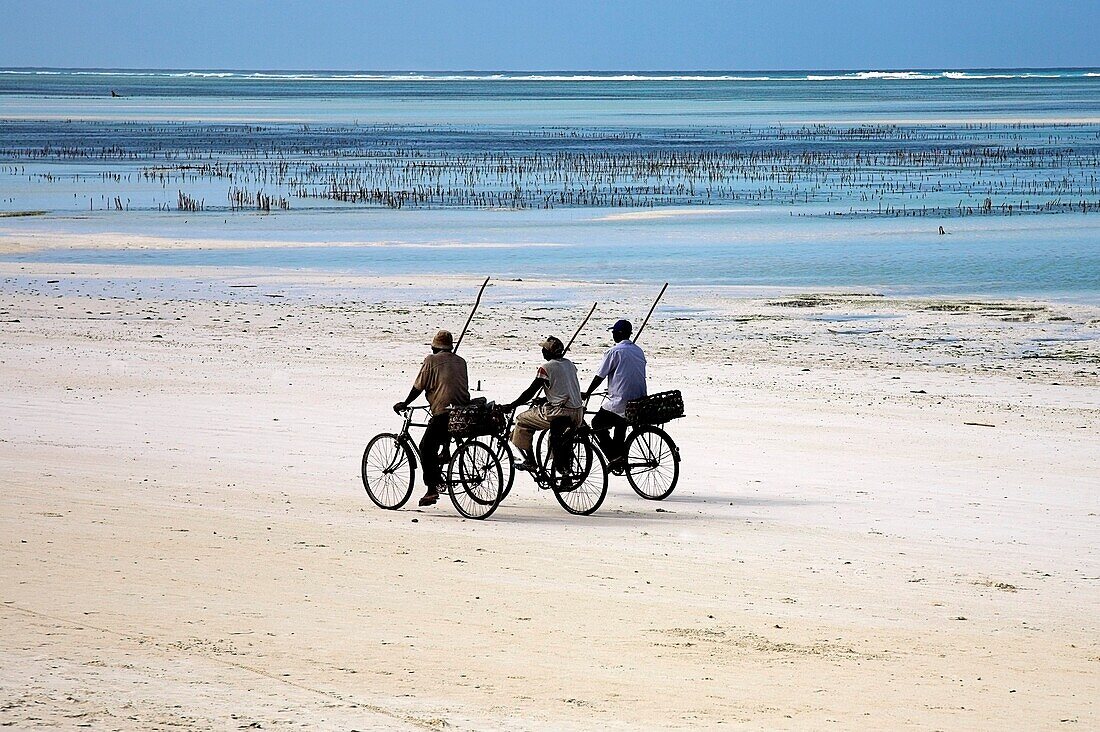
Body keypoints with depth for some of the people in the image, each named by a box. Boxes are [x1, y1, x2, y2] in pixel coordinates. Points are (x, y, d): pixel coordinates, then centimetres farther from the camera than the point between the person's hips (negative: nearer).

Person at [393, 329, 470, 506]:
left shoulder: (432, 360, 1)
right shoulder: (460, 361, 18)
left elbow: (419, 387, 1)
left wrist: (404, 404, 14)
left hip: (443, 413, -7)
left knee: (426, 448, -1)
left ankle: (432, 488, -9)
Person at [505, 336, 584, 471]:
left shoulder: (546, 368, -9)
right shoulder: (569, 364, 12)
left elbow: (531, 392, -8)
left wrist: (511, 406, -1)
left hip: (560, 412, -7)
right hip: (578, 413, 7)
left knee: (522, 421, 10)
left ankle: (530, 462, 10)